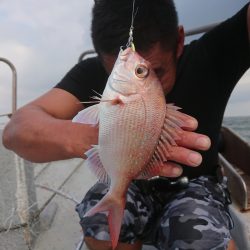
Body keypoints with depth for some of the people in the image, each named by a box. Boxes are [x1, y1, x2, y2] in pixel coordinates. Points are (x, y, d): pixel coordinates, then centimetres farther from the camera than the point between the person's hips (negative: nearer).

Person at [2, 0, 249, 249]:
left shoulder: (209, 58, -22)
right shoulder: (93, 74, -18)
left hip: (195, 185, -1)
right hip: (134, 184, 2)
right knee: (102, 216, -29)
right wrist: (86, 139, -52)